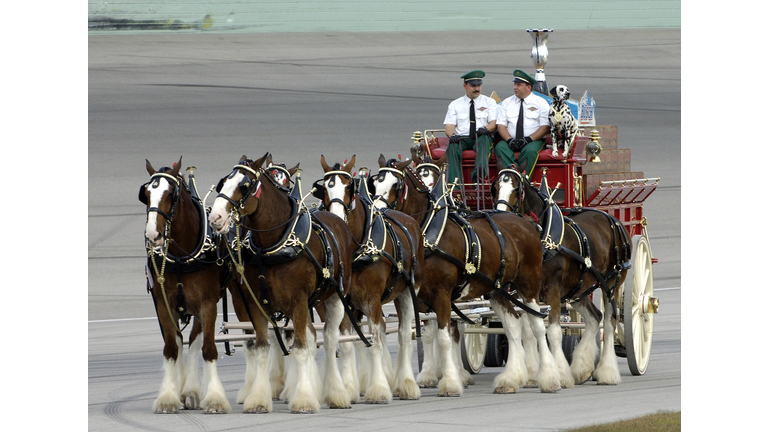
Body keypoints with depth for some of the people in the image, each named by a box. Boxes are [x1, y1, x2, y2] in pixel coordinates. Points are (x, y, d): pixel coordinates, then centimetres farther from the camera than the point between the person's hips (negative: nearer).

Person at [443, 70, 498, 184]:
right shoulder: (455, 105, 17)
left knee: (484, 138, -37)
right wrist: (452, 135, -20)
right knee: (453, 147, -33)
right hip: (461, 139, 1)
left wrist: (486, 129, -22)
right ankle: (454, 182, -44)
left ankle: (480, 170, -61)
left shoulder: (489, 102, 16)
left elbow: (494, 124, 3)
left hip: (482, 137, -1)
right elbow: (449, 126, 5)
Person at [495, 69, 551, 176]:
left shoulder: (541, 103, 6)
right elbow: (500, 125, 7)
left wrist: (528, 139, -16)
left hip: (533, 140, -3)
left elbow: (545, 127, -2)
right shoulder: (507, 103, 14)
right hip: (510, 141, 3)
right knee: (500, 148, -30)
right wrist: (509, 140, -13)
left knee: (530, 151, -36)